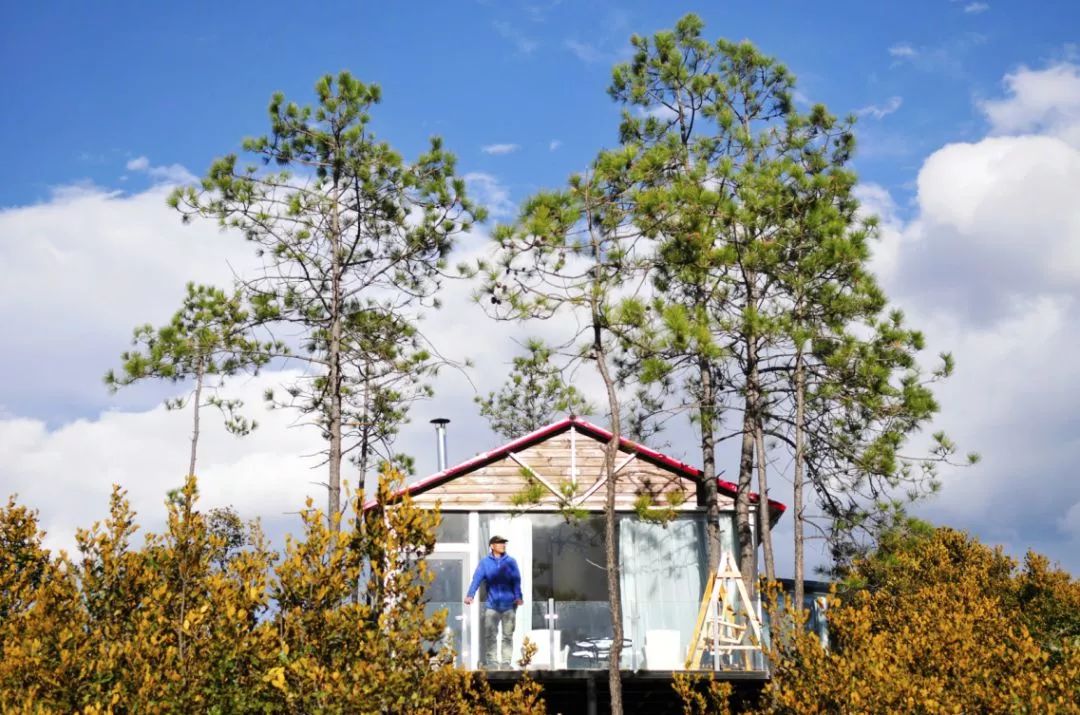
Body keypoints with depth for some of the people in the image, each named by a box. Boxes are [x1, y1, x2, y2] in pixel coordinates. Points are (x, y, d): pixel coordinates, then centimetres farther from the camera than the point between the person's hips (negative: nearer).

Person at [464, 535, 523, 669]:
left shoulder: (511, 562, 5)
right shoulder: (485, 562, 3)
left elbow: (516, 581, -3)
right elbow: (477, 579, -7)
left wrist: (518, 596, -20)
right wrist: (470, 595, -23)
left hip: (509, 604, 1)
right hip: (492, 604, -1)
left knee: (508, 635, 5)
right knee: (490, 635, -3)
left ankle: (506, 662, 12)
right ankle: (492, 662, 5)